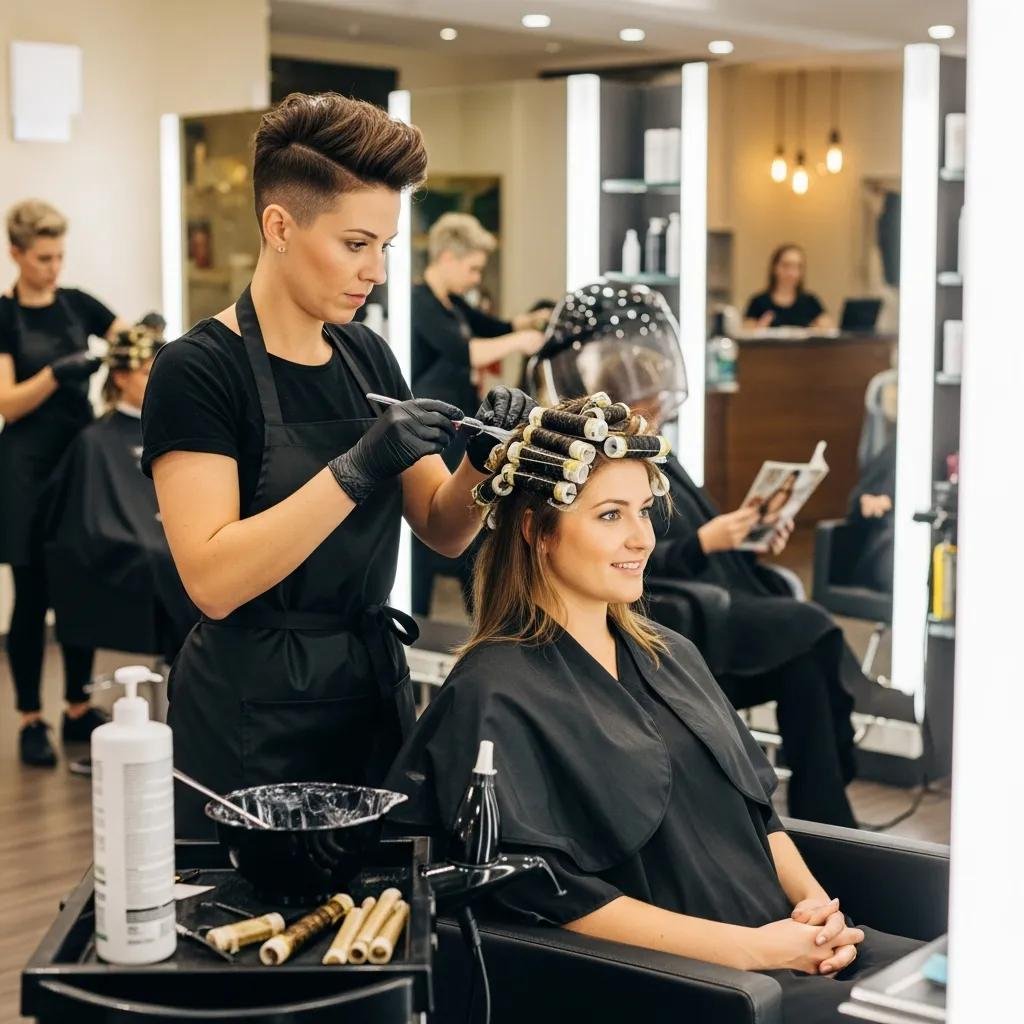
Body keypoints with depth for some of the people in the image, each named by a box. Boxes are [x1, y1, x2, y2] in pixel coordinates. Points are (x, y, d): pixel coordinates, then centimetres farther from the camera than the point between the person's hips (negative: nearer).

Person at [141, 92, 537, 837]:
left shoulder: (367, 356, 7)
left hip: (375, 689, 6)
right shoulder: (198, 370, -13)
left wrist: (482, 460, -12)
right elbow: (211, 578, -22)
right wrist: (356, 469, -28)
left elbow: (443, 530, 8)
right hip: (251, 718, -6)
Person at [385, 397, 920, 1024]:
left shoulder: (672, 656, 17)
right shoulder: (496, 695, -7)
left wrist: (814, 901, -1)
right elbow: (555, 894, -14)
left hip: (788, 941, 8)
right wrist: (751, 948, -16)